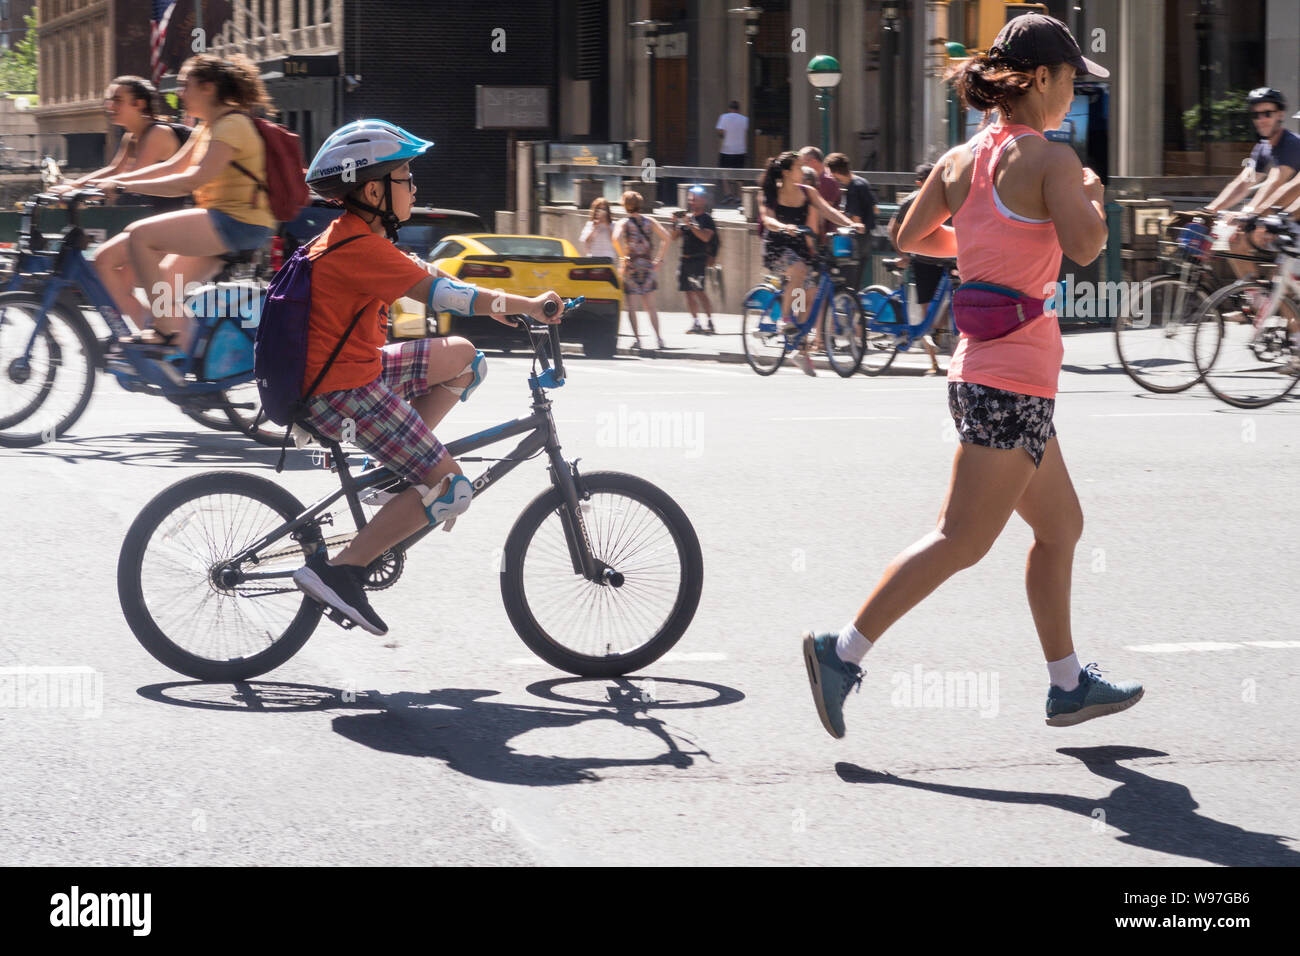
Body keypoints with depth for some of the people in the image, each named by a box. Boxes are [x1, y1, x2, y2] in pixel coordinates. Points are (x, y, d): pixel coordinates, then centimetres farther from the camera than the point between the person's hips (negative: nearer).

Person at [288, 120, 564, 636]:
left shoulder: (359, 235, 11)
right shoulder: (358, 247, -21)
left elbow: (421, 271, 18)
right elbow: (435, 292, -25)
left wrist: (498, 303, 9)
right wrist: (526, 305, -23)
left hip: (357, 369, 10)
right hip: (344, 393, -10)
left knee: (463, 358, 17)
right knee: (451, 488, -10)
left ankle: (401, 467, 13)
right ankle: (339, 571, -10)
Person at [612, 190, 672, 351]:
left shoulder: (623, 223, -5)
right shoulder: (649, 222, 5)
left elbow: (616, 238, -24)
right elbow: (667, 238, 0)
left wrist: (623, 256, -13)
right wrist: (659, 258, 5)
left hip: (631, 266, -3)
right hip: (647, 265, 3)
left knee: (632, 306, 1)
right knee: (651, 306, 12)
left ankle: (637, 339, -4)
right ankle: (659, 337, 6)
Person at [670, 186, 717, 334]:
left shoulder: (706, 219, -3)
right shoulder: (686, 216, 15)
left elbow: (706, 237, -19)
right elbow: (674, 238, 17)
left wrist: (690, 225, -20)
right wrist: (675, 223, 0)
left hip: (698, 259, -7)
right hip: (685, 259, 7)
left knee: (700, 291, -13)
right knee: (689, 292, 7)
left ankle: (710, 323, -12)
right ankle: (696, 323, 13)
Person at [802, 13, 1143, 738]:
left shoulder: (960, 160, 9)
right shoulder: (1051, 159, -13)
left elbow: (912, 236, 19)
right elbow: (1085, 245, -23)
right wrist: (1095, 197, -3)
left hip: (981, 368, 9)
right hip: (1016, 376, -9)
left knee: (1062, 526, 18)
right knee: (961, 541, -6)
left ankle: (1068, 685, 25)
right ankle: (845, 652, -7)